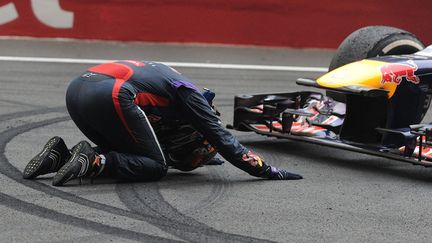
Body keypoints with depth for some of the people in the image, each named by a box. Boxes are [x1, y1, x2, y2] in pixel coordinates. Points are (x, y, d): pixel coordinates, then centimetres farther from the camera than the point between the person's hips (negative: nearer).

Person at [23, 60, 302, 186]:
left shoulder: (166, 77, 35)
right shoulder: (189, 93, 14)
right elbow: (223, 140, 12)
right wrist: (270, 171, 17)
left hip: (76, 90, 8)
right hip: (109, 95, -8)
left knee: (121, 152, 25)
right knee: (155, 166, 4)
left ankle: (60, 155, 8)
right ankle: (92, 161, -14)